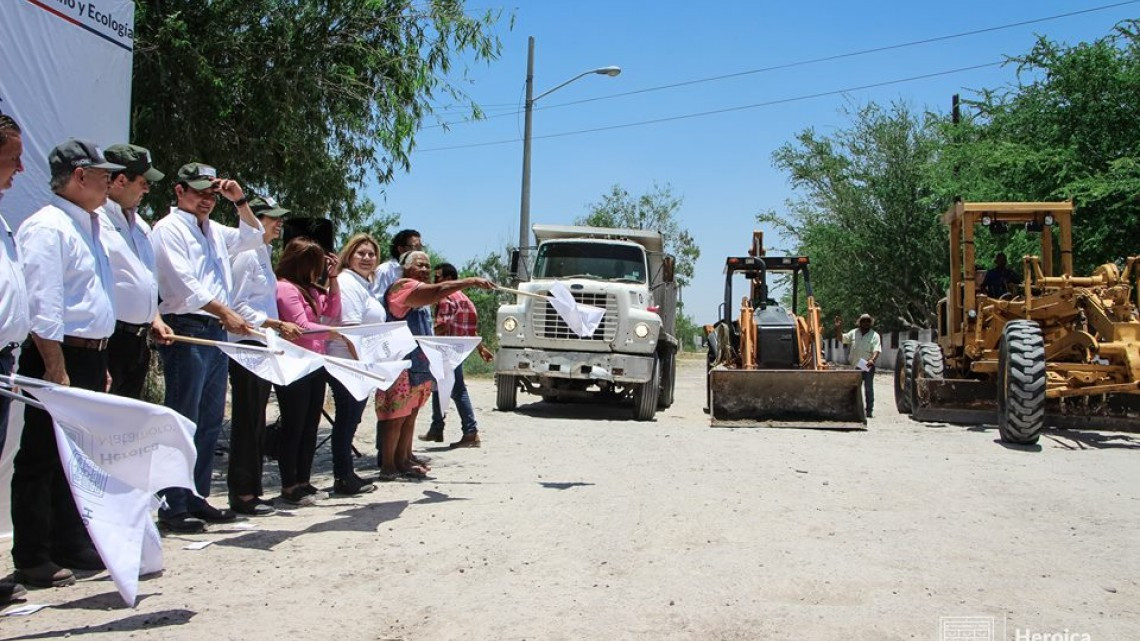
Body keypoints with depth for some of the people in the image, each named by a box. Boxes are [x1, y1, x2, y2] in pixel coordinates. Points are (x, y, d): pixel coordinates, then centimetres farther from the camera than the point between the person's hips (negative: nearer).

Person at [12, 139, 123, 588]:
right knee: (41, 461, -1)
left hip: (90, 356, 9)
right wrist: (57, 370, -22)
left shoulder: (87, 226, 18)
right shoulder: (47, 227, -12)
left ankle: (73, 547, 24)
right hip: (58, 358, -9)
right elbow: (42, 307, -19)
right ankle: (33, 560, 7)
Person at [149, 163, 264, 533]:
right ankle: (173, 507, -3)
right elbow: (184, 284, -14)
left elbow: (253, 238, 32)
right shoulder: (169, 228, -4)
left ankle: (198, 499, 18)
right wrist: (225, 313, -17)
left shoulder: (214, 231, 19)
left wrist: (240, 201, 18)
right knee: (184, 423, -7)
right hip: (186, 331, -8)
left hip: (215, 332, 9)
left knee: (210, 422, 11)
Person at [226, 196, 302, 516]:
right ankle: (242, 493, 1)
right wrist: (277, 324, -20)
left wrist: (281, 329, 14)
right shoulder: (247, 255, -11)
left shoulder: (263, 255, 18)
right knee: (247, 421, -5)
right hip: (246, 345, -10)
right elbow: (239, 306, -17)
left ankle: (249, 490, 19)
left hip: (261, 346, 10)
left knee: (255, 422, 12)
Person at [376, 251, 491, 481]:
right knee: (396, 416, -6)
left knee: (410, 415, 11)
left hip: (419, 365, 10)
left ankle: (402, 461, 18)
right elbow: (439, 290, -27)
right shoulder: (402, 287, -12)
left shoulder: (421, 295, 22)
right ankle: (387, 466, -1)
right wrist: (473, 281, -30)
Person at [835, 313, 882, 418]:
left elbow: (877, 350, -13)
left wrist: (872, 360, -31)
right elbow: (841, 339, 9)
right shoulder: (854, 333, 7)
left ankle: (869, 410, 7)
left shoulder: (874, 335, -4)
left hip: (868, 367, -3)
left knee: (868, 389, 3)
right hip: (854, 366, 3)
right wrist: (838, 328, -6)